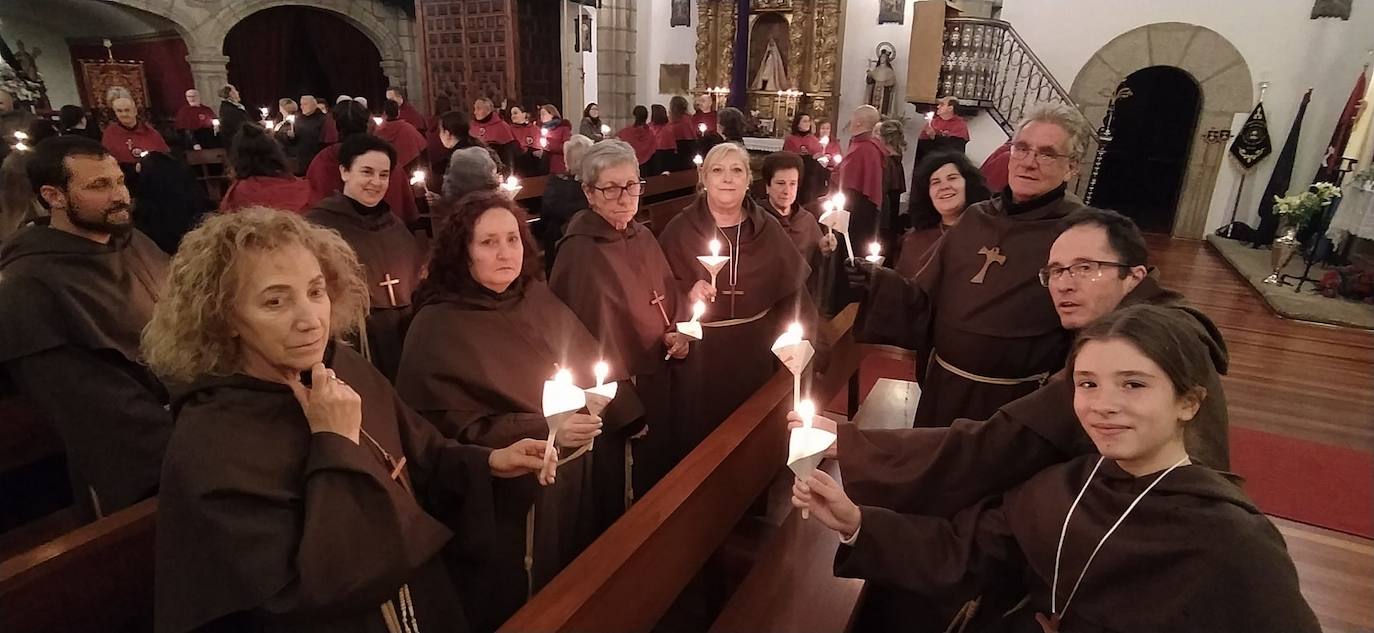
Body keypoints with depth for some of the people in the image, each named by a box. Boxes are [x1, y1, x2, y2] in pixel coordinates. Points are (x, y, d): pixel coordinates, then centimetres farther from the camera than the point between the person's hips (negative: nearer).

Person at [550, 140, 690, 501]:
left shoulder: (643, 237, 3)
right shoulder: (579, 252, -22)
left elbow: (670, 302, 15)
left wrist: (677, 336, -5)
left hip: (657, 388, 8)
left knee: (659, 484, 24)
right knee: (621, 507, 11)